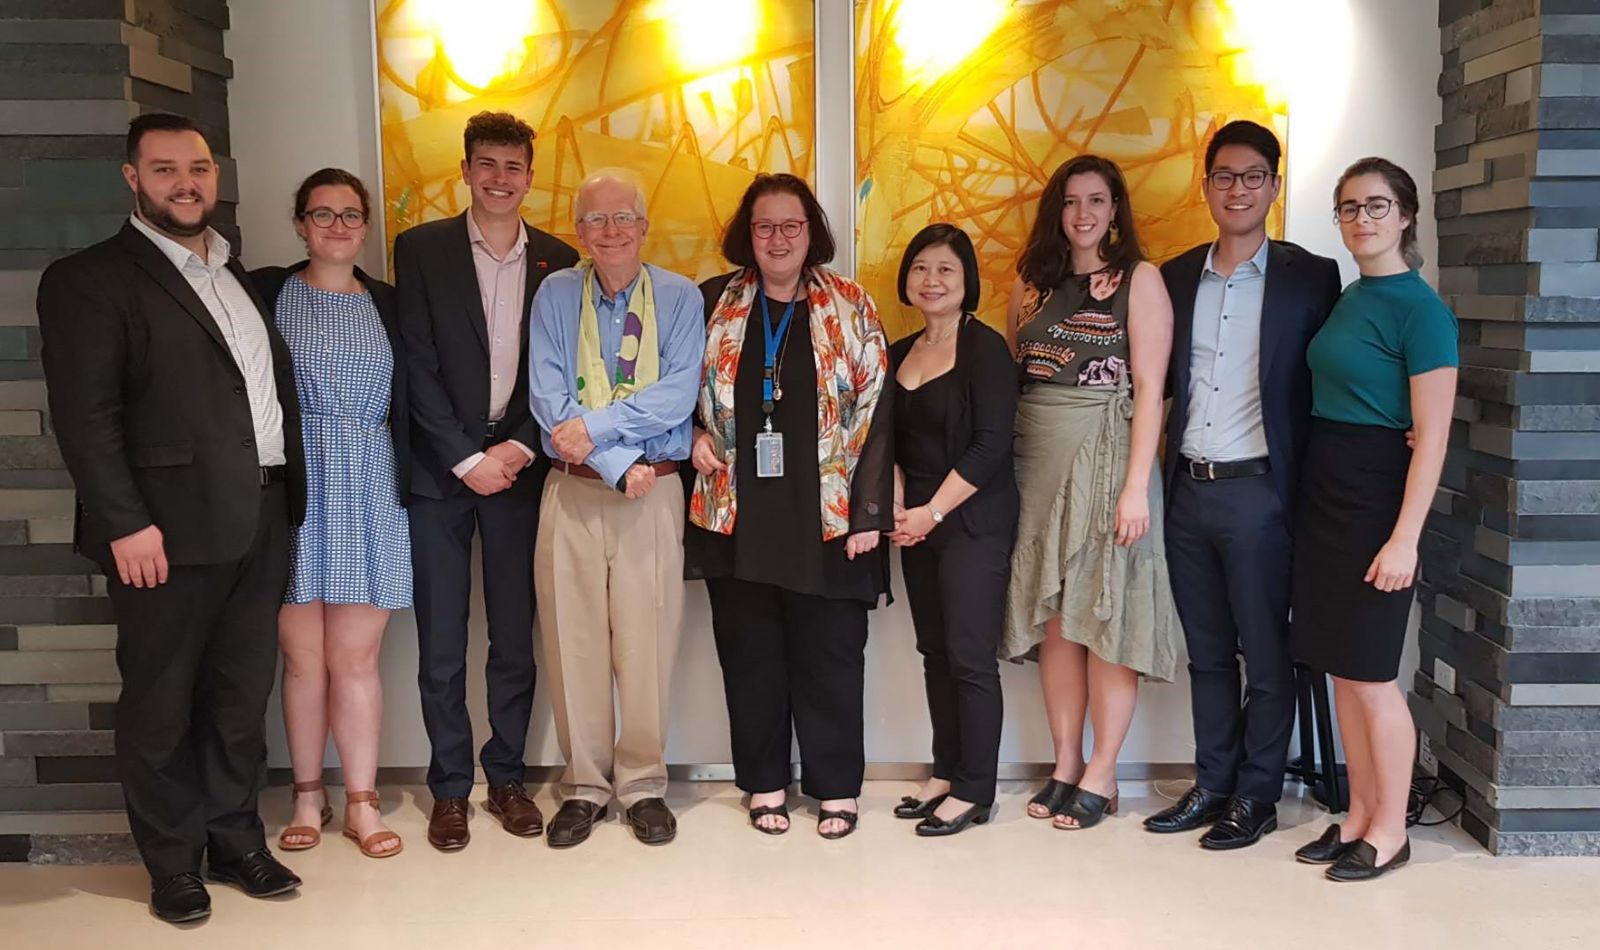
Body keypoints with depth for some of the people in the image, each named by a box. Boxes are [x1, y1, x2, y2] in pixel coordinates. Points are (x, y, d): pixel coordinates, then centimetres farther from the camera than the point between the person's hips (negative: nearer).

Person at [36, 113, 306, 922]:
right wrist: (125, 523, -17)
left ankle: (235, 839, 29)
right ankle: (174, 863, 22)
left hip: (259, 522, 6)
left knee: (243, 694, 14)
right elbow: (85, 416, -11)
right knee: (161, 703, 7)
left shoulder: (240, 277, 17)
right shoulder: (90, 279, -4)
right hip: (169, 529, -6)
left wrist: (287, 496, 10)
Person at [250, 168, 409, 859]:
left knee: (356, 657, 3)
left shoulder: (386, 303, 11)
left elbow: (405, 404, 12)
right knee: (302, 656, 5)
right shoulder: (267, 293, 4)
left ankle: (361, 803, 14)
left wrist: (405, 484, 5)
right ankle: (307, 797, 20)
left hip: (369, 493, 1)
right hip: (294, 489, -1)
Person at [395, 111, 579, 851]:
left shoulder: (558, 261, 7)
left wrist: (520, 448, -8)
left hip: (519, 466, 2)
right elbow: (419, 366, -5)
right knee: (441, 643, 3)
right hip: (440, 470, -1)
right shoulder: (422, 249, 1)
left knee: (515, 637, 7)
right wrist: (467, 459, -10)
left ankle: (507, 778, 21)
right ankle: (450, 787, 16)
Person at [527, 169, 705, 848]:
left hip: (655, 492, -1)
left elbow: (679, 392, -8)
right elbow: (547, 395, -4)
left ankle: (643, 784, 17)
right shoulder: (554, 296, 7)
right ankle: (585, 785, 19)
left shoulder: (679, 298, 4)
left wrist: (595, 425, -16)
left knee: (647, 640, 1)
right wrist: (620, 465, -12)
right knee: (572, 640, 4)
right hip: (572, 490, 1)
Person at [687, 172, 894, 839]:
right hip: (737, 512, 2)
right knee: (749, 653, 9)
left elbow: (874, 410, -1)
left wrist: (870, 512, -8)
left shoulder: (851, 309, 3)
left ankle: (836, 786, 19)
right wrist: (694, 433, 1)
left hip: (824, 515, -1)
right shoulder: (712, 304, 7)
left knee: (830, 652, 4)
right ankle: (764, 782, 24)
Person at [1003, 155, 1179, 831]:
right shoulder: (1031, 283, 12)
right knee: (1054, 617, 7)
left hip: (1106, 459, -4)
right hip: (1037, 462, 4)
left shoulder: (1140, 280, -1)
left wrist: (1136, 486, -15)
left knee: (1107, 616, 0)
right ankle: (1065, 765, 19)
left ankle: (1101, 775, 11)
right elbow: (1010, 379, 12)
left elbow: (1150, 388, -7)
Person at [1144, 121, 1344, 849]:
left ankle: (1256, 797, 20)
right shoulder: (1176, 277, 10)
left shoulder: (1310, 277, -2)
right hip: (1188, 489, 4)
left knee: (1265, 654, 6)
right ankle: (1212, 785, 27)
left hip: (1257, 491, -4)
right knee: (1207, 652, 14)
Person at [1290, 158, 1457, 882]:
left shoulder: (1419, 309, -12)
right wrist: (1308, 491, 7)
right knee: (1340, 668, 13)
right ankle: (1359, 815, 25)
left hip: (1375, 497, -8)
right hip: (1321, 493, 8)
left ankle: (1390, 831, 16)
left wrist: (1404, 538, -19)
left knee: (1370, 674, 1)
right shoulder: (1346, 298, 12)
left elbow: (1431, 437, -15)